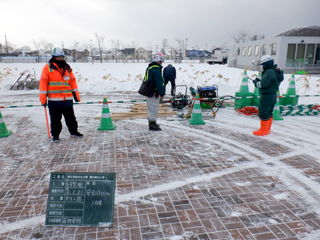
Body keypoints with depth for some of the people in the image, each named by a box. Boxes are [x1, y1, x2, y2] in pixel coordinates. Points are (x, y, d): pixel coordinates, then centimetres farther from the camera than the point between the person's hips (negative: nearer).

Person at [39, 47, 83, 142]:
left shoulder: (67, 68, 10)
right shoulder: (48, 67, -2)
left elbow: (73, 81, 14)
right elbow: (43, 82, -4)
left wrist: (76, 94, 11)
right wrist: (43, 98, -8)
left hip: (68, 99, 3)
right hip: (54, 100, -3)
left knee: (71, 118, 14)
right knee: (55, 120, 7)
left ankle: (74, 131, 29)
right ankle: (55, 135, 22)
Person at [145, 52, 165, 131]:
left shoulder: (149, 67, 14)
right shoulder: (157, 69, -19)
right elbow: (159, 83, -21)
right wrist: (162, 94, -16)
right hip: (153, 93, -10)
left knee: (151, 108, 19)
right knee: (154, 108, -3)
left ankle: (151, 122, 31)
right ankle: (152, 125, 4)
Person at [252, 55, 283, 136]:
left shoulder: (269, 72, -21)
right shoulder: (275, 71, 12)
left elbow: (263, 84, -23)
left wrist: (256, 82, -5)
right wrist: (259, 81, 8)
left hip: (267, 96, -10)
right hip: (273, 95, 11)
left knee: (263, 113, -2)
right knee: (269, 113, 17)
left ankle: (263, 131, 5)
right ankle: (267, 129, 28)